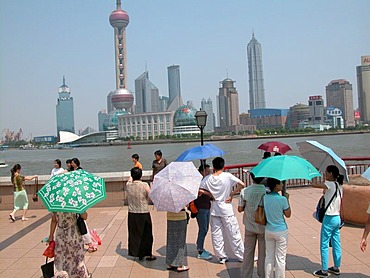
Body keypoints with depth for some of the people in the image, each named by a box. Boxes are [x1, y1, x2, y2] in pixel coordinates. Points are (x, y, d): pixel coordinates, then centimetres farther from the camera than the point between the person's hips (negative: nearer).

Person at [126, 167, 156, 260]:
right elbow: (151, 197, -11)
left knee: (134, 233, 16)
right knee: (146, 234, 10)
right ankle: (147, 254, 19)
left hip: (132, 213, 3)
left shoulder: (128, 185, -5)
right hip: (143, 213, -3)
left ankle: (135, 252, 23)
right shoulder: (145, 185, -16)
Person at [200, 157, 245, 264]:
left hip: (214, 210, 2)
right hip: (226, 210, -2)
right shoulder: (228, 176, -11)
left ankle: (221, 257, 19)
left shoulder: (208, 178, -5)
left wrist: (210, 195, 4)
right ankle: (242, 256, 19)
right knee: (233, 234, 8)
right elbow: (242, 185, -16)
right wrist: (232, 194, -7)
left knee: (216, 235, 12)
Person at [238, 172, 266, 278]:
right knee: (263, 253, 14)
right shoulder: (267, 191, -18)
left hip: (249, 226, 2)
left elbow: (240, 209, -6)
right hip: (263, 226, -2)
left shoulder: (245, 191, -13)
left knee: (248, 251, 15)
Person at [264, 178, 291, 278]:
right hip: (281, 232, -4)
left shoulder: (265, 198, -7)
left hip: (268, 231, 5)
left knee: (269, 257, 17)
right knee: (280, 258, 9)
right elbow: (288, 215, -5)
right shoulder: (282, 199, -19)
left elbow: (262, 215, 3)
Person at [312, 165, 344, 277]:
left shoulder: (330, 184, -18)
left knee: (324, 245, 2)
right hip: (337, 218, 9)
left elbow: (314, 185, -24)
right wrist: (339, 218, 21)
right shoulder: (339, 186, 8)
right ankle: (336, 268, 27)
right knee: (336, 244, 16)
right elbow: (340, 205, 14)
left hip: (329, 218, -9)